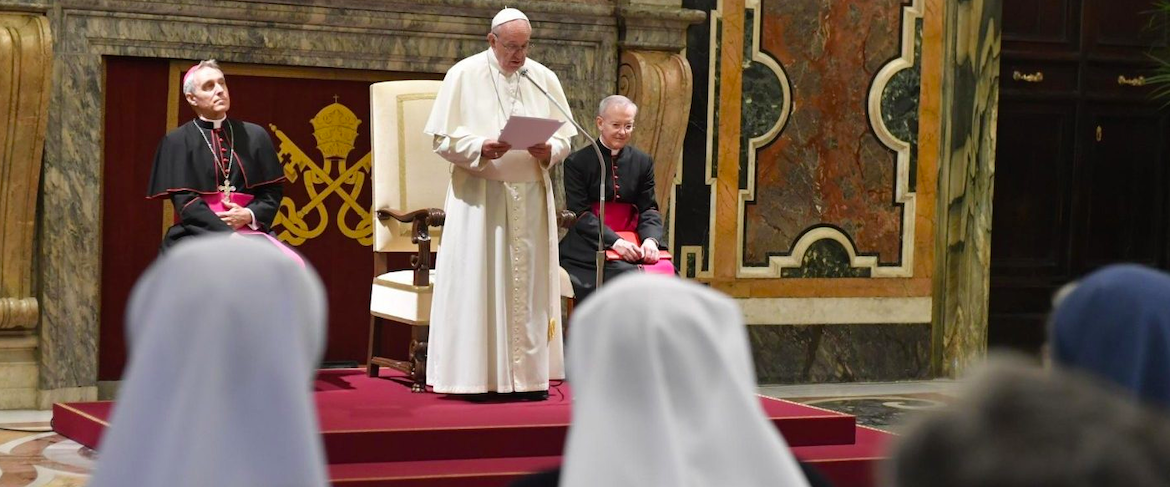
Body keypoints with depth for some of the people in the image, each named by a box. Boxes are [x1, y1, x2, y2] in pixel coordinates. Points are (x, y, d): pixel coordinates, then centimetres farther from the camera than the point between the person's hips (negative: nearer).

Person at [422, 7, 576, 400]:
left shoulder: (544, 79, 8)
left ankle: (527, 374, 8)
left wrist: (549, 151, -12)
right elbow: (443, 138, -3)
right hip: (479, 197, -3)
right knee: (479, 285, -3)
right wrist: (479, 148, -20)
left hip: (531, 197, 3)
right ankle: (482, 376, 2)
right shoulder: (464, 76, 0)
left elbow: (565, 136, 9)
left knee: (528, 286, 3)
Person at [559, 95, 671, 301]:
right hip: (589, 245, -4)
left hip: (631, 244, 4)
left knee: (666, 269, -26)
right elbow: (580, 213, -5)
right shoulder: (577, 162, 2)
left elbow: (649, 208, 11)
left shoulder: (642, 162, 15)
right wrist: (615, 242, -19)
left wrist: (650, 239, -12)